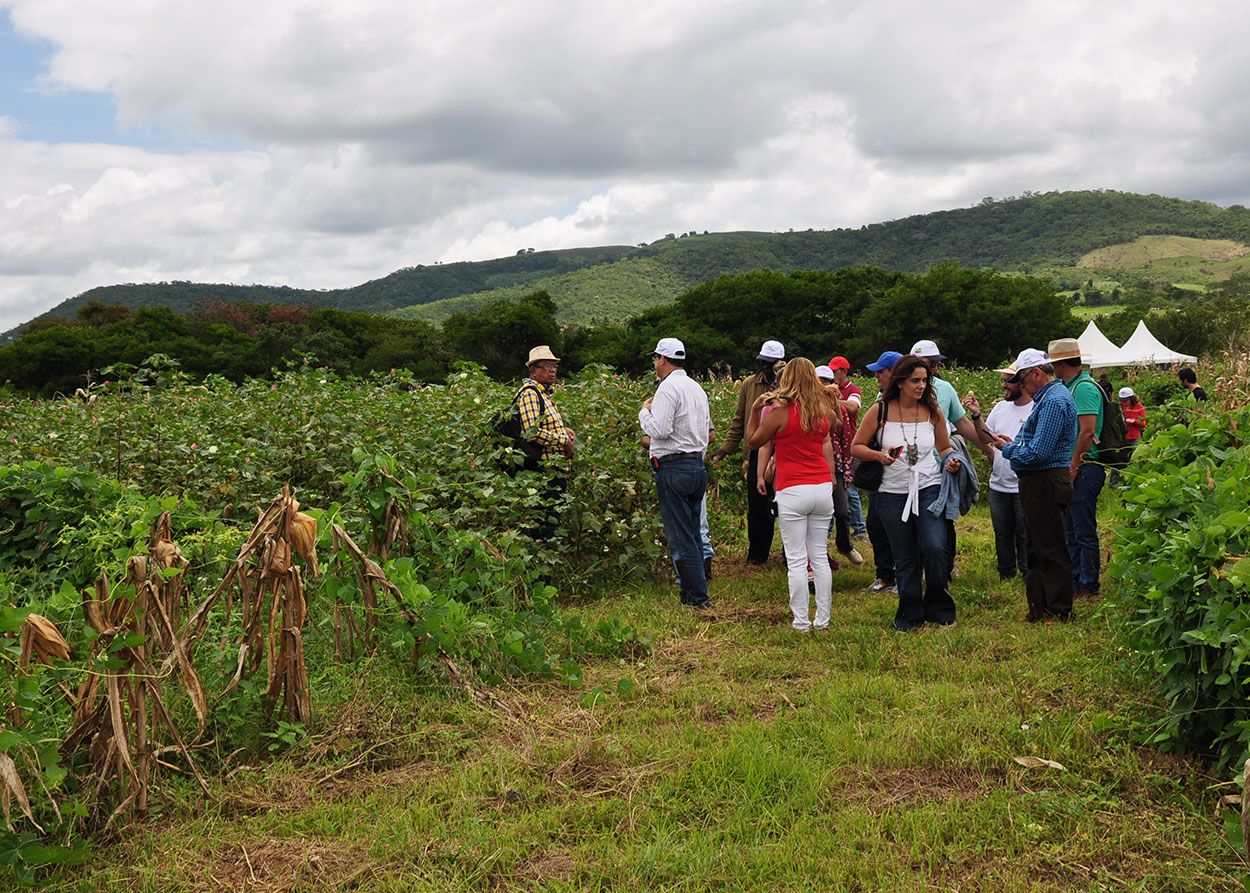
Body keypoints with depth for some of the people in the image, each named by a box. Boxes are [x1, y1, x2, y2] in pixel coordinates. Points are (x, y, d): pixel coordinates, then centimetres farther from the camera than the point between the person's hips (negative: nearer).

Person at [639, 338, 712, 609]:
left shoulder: (668, 387, -11)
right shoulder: (697, 388, 16)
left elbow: (659, 430, -19)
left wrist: (645, 412, -2)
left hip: (673, 469, -9)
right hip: (697, 465, 9)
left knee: (680, 538, -6)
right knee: (692, 535, 13)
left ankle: (699, 599, -6)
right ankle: (690, 594, 17)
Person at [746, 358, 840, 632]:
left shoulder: (779, 411, -9)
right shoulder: (824, 411, 5)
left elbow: (752, 442, 4)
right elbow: (836, 423, 31)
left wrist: (755, 409, 4)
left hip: (792, 490, -5)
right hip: (822, 487, 5)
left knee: (796, 560, 1)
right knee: (820, 556, 12)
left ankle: (801, 622, 4)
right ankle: (823, 620, 16)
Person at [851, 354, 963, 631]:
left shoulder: (932, 411, 2)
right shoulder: (880, 411, -4)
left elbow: (945, 447, 15)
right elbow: (856, 447, 2)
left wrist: (951, 461, -7)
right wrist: (878, 455, -17)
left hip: (929, 489, 0)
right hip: (893, 492, 0)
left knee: (934, 548, -16)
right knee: (905, 558, 7)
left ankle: (939, 608, 6)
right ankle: (910, 614, 23)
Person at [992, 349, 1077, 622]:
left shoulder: (1054, 401, -19)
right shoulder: (1050, 397, 16)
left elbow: (1038, 453, -24)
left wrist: (1008, 449, -10)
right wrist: (1015, 443, 10)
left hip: (1045, 484, -11)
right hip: (1038, 483, 11)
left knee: (1050, 550, -3)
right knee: (1036, 549, 15)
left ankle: (1060, 613, 5)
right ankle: (1039, 609, 23)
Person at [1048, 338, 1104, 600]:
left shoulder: (1085, 387, -15)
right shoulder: (1070, 387, 16)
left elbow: (1087, 431, -22)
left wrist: (1074, 466, -19)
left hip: (1084, 469, -10)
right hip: (1073, 469, 10)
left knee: (1085, 531, -4)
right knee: (1071, 531, 15)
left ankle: (1088, 587, 3)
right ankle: (1075, 581, 23)